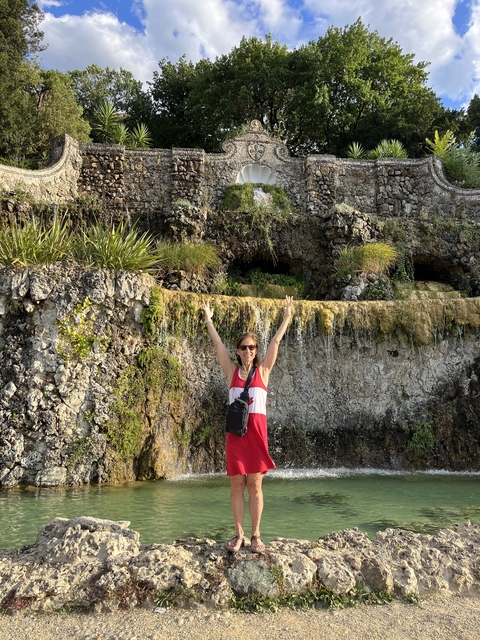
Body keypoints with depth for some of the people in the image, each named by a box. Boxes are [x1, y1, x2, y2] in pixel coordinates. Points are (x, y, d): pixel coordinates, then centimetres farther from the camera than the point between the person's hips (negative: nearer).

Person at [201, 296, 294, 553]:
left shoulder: (263, 370, 5)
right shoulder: (232, 372, 6)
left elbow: (275, 342, 3)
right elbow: (217, 344, 8)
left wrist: (287, 317, 3)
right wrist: (208, 319, 10)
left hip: (257, 430, -1)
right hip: (236, 430, 1)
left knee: (255, 485, 5)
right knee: (236, 485, 6)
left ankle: (255, 535, 15)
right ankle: (239, 534, 16)